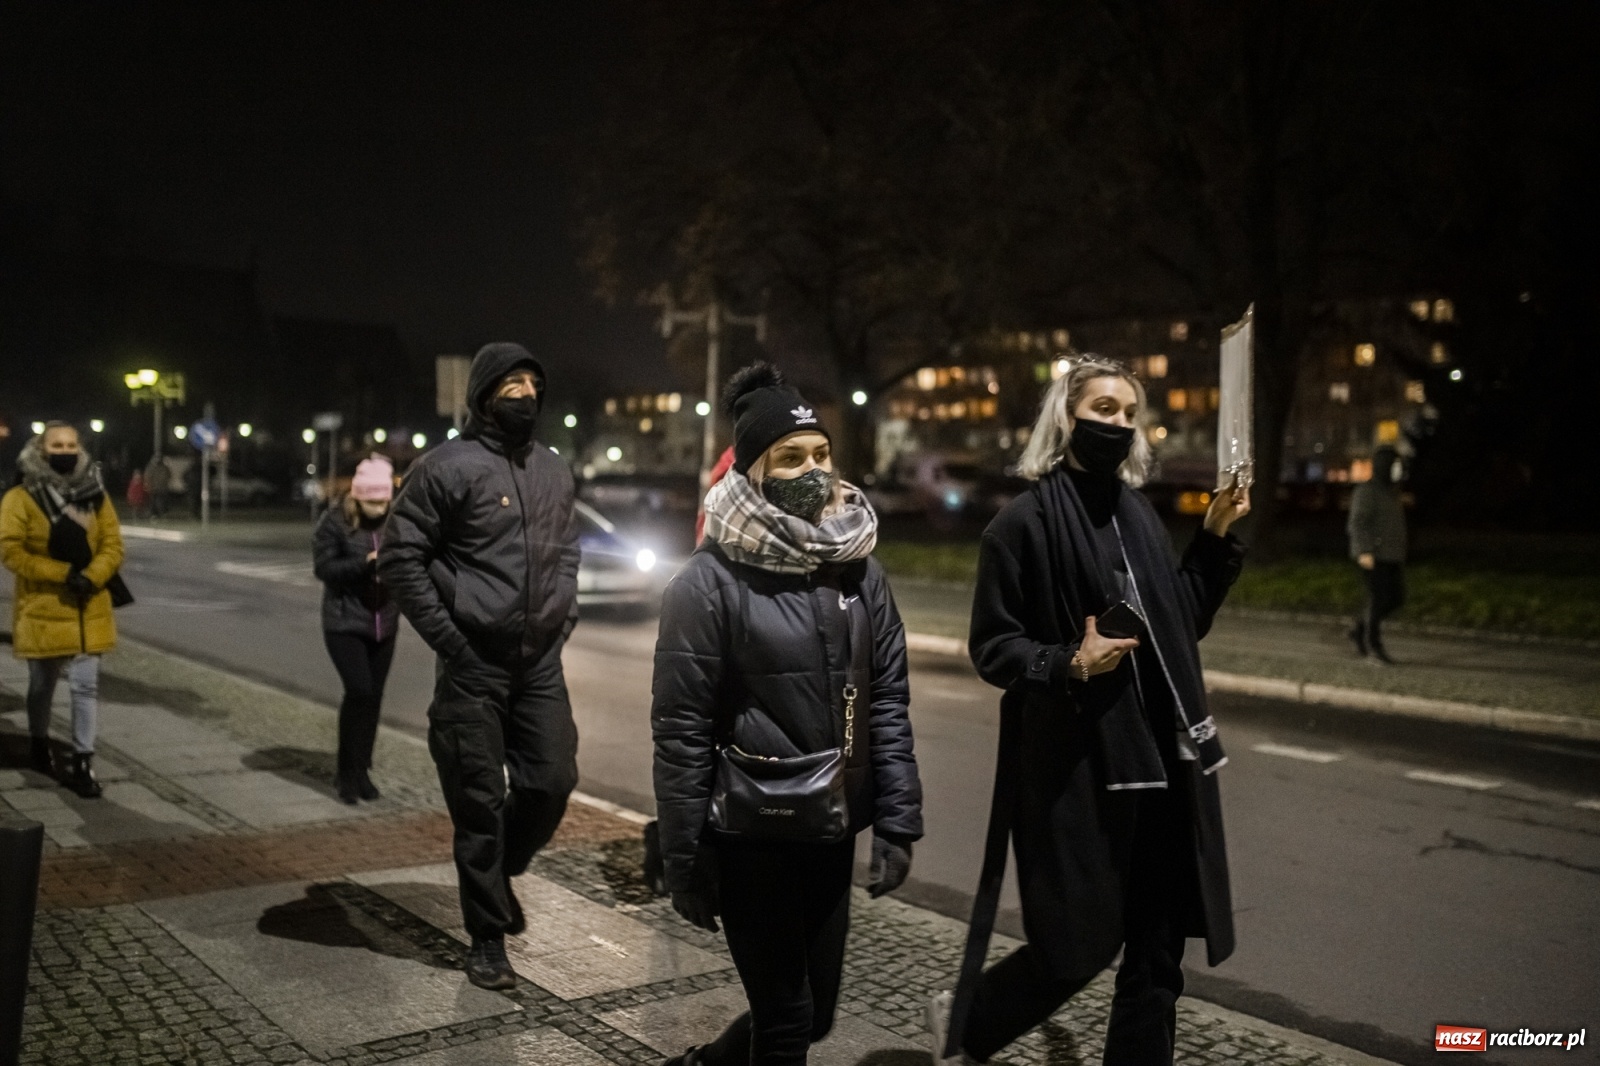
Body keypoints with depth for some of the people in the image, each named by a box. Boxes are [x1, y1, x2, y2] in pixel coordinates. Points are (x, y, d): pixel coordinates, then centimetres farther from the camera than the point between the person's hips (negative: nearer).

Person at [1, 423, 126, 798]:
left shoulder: (95, 495, 3)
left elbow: (112, 545, 1)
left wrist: (91, 577, -17)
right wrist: (63, 573, -21)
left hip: (88, 608, 2)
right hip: (42, 608, -2)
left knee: (86, 685, -1)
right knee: (43, 683, 15)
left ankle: (82, 762, 4)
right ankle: (39, 743, 38)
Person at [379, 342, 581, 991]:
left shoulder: (554, 470, 11)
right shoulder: (447, 468, -9)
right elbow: (399, 557, -9)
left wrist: (564, 613, 9)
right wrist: (448, 638, -11)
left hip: (541, 662, 6)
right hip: (475, 666, -5)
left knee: (554, 781, 6)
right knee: (480, 802, 2)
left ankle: (498, 871, 36)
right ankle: (488, 940, 15)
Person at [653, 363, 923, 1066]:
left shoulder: (859, 567, 3)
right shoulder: (712, 579, -13)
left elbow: (887, 704, 6)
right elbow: (681, 731, -12)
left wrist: (896, 823, 1)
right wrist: (686, 864, -11)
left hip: (832, 835, 6)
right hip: (751, 838, -6)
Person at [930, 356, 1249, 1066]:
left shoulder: (1137, 513, 10)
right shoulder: (1027, 521, -9)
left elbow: (1181, 621, 14)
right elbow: (992, 647, -8)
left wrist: (1215, 537, 8)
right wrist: (1069, 665, -23)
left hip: (1159, 759, 6)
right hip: (1078, 767, -6)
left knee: (1157, 950, 10)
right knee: (1082, 941, 3)